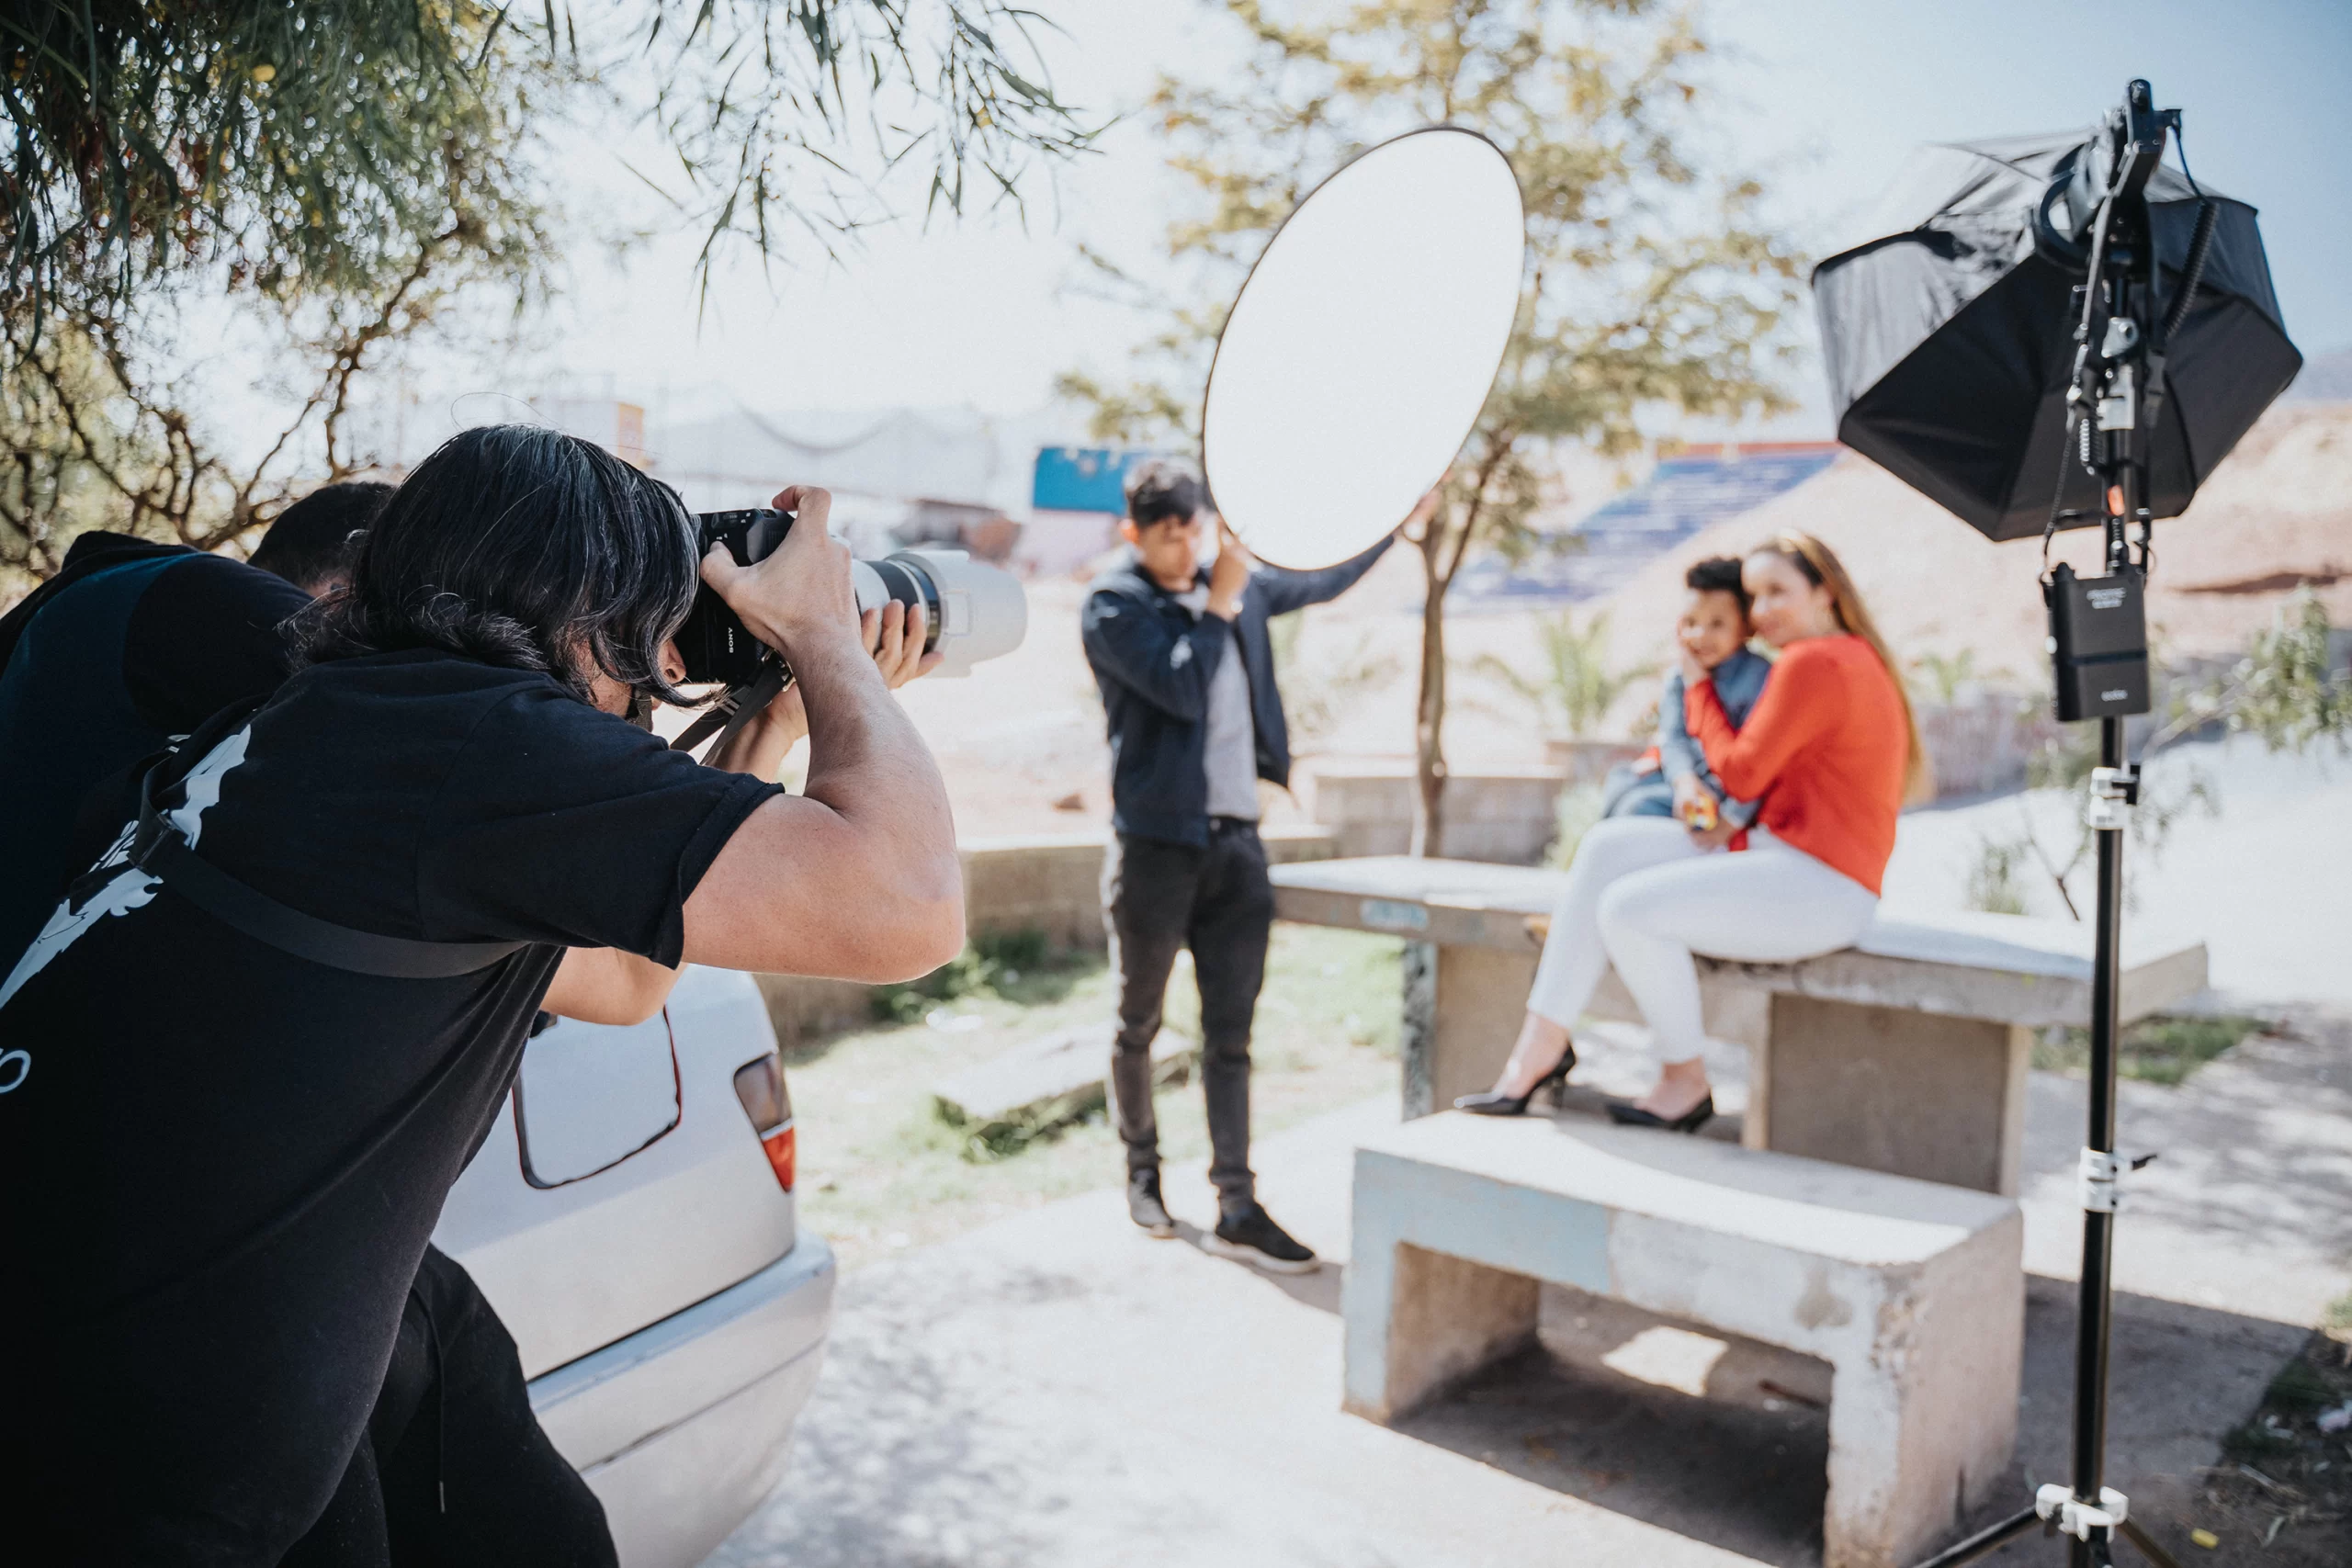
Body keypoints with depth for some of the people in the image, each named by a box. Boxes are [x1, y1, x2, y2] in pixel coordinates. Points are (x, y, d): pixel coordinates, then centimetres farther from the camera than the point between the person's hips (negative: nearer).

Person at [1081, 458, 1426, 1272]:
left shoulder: (1235, 583, 12)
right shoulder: (1112, 605, -6)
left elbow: (1322, 579, 28)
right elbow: (1183, 688, -19)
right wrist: (1220, 602, -12)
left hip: (1235, 840, 5)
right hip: (1156, 844, -5)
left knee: (1230, 1034, 3)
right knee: (1139, 1026, 11)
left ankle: (1236, 1210, 6)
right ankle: (1142, 1170, 31)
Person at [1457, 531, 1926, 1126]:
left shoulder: (1812, 663, -14)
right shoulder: (1852, 656, 18)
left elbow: (1742, 776, -10)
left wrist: (1697, 687, 2)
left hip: (1817, 883, -10)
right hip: (1779, 855, 10)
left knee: (1629, 908, -22)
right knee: (1608, 847, -2)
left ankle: (1686, 1079, -1)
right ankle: (1542, 1043, -3)